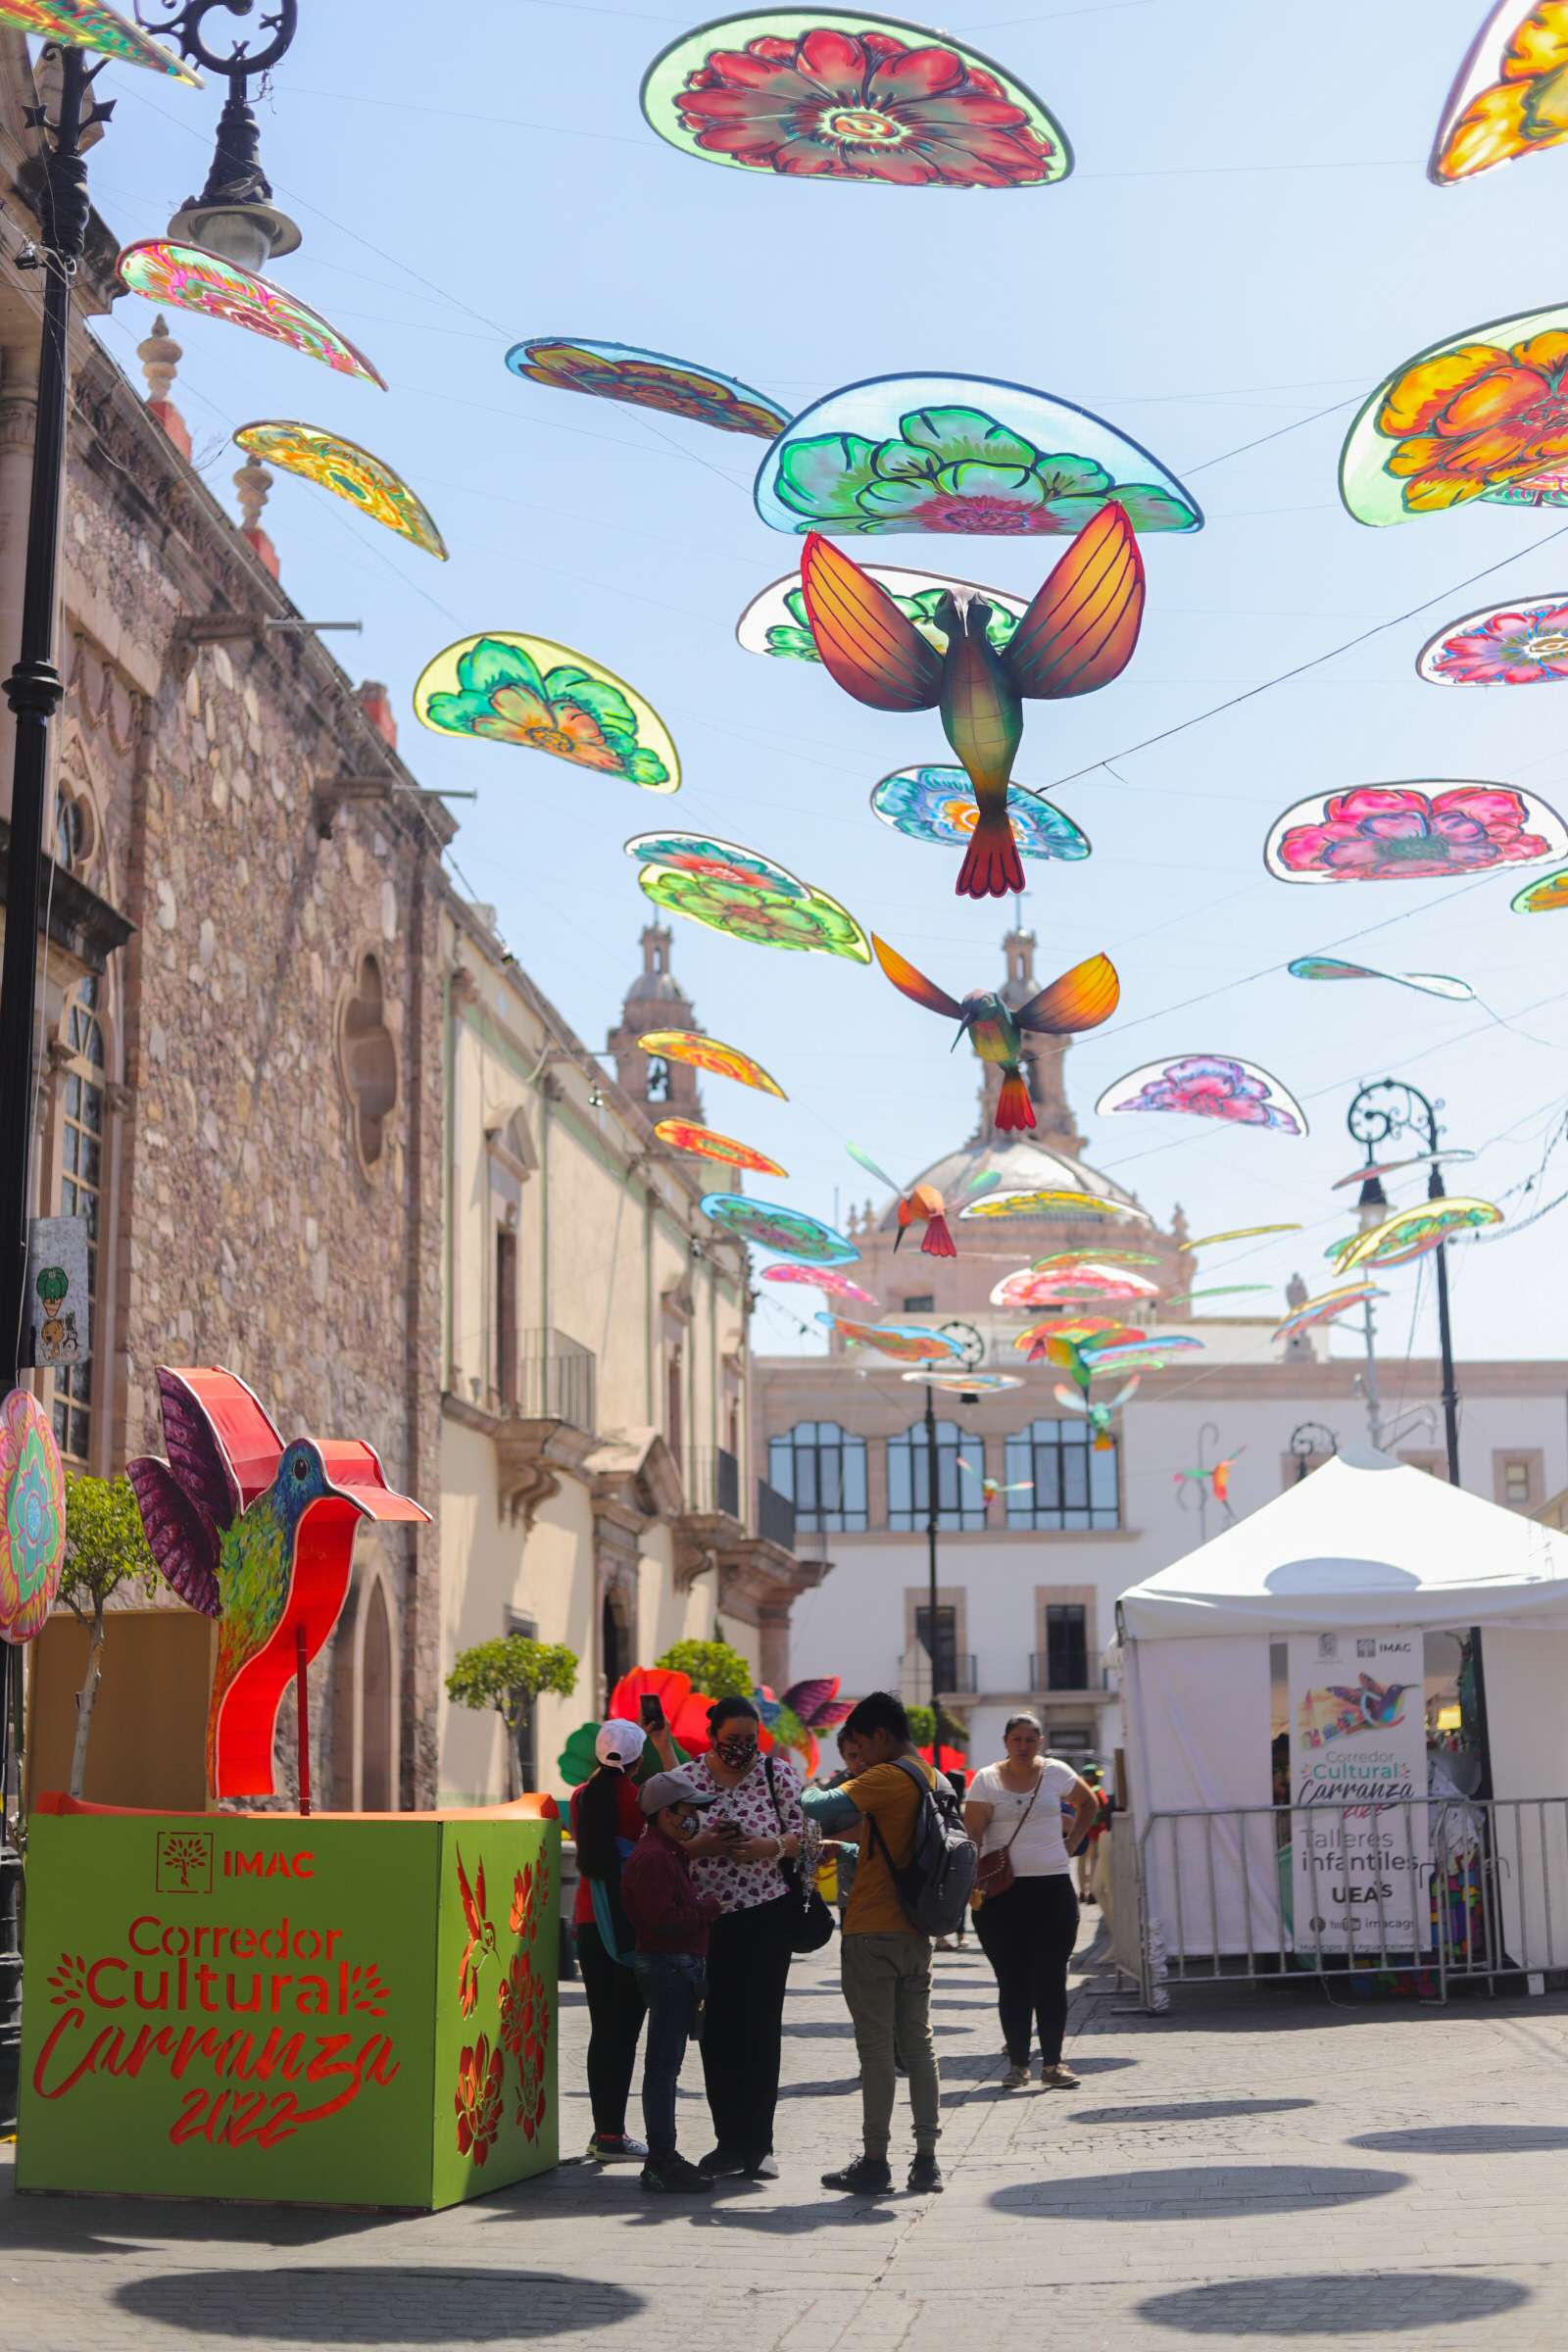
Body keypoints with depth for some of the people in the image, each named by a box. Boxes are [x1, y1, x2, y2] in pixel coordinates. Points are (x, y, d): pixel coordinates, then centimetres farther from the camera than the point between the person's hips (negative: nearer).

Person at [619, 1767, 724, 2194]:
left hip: (678, 1965, 11)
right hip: (667, 1964, -11)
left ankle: (663, 2158, 18)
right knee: (663, 2063, -7)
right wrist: (707, 1907, -12)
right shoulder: (653, 1857, -15)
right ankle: (662, 2161, -5)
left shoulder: (670, 1852, 19)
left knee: (666, 2063, 13)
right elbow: (662, 1918, -22)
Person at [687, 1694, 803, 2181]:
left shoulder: (777, 1772, 1)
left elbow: (806, 1831, -1)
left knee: (761, 2027, -2)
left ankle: (758, 2144, 5)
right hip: (706, 1921, 2)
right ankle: (729, 2140, 15)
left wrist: (769, 1846, -19)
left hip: (766, 1917, -2)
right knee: (716, 2030, 5)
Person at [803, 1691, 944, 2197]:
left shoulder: (887, 1778, -15)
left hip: (872, 1932, -8)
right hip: (914, 1932, 8)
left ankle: (874, 2161, 3)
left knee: (876, 2046, -2)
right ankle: (926, 2159, 11)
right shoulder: (933, 1780, 12)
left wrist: (809, 1792, -4)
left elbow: (824, 1808, -24)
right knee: (918, 2043, 10)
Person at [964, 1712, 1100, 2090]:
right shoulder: (987, 1780, -1)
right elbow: (971, 1834, -7)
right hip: (1001, 1890, -1)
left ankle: (1052, 2063, 5)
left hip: (1052, 1886, 1)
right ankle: (1017, 2063, 9)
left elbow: (1089, 1804, 24)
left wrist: (1070, 1842, 12)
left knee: (1051, 1978, -1)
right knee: (1012, 1980, 2)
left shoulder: (1056, 1773, 6)